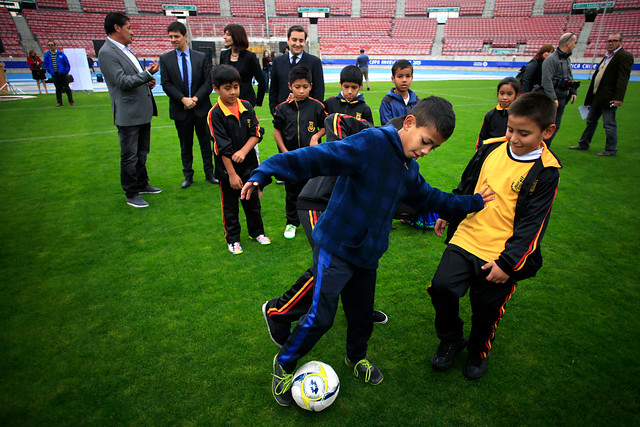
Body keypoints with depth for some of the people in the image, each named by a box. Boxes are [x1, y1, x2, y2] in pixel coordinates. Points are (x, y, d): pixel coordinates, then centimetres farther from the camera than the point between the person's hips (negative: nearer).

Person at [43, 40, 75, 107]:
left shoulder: (61, 54, -2)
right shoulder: (47, 55, 4)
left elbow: (66, 63, 2)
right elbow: (45, 64, 12)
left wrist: (66, 71, -2)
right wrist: (49, 71, 3)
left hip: (62, 73, -2)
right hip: (54, 74, 2)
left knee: (67, 87, 0)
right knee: (58, 89, 6)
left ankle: (71, 101, 5)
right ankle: (59, 102, 11)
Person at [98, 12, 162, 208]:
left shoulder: (125, 50, 17)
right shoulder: (107, 53, -13)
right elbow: (123, 82, -20)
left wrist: (147, 81, 5)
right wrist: (147, 73, -24)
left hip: (142, 111, 9)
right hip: (128, 115, -9)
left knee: (142, 153, 19)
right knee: (129, 156, 0)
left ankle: (142, 184, 35)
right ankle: (131, 194, 11)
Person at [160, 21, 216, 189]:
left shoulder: (201, 57, 3)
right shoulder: (165, 58, 3)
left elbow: (208, 82, -1)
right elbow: (166, 84, -3)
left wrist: (195, 98, -14)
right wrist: (183, 99, -16)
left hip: (201, 107, 0)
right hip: (180, 110, 0)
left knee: (205, 142, 6)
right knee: (185, 145, 9)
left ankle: (209, 173, 18)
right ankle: (188, 176, 21)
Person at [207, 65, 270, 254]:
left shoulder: (246, 107, 0)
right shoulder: (215, 114, -14)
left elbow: (256, 133, -3)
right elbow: (223, 148, -16)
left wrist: (244, 150, -20)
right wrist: (232, 174, -16)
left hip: (249, 164, 4)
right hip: (227, 168, -4)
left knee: (252, 200, 17)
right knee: (230, 205, 10)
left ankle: (257, 232, 35)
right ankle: (232, 238, 27)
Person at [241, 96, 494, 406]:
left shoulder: (409, 169, 9)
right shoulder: (370, 143, -19)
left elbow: (428, 197, 27)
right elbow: (317, 157, -28)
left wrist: (471, 203, 32)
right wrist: (265, 172, -37)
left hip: (367, 256, 8)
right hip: (335, 249, -7)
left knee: (363, 316, 18)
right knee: (320, 317, -6)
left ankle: (356, 357, 50)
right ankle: (284, 364, 22)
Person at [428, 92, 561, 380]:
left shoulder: (545, 172, -8)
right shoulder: (491, 148, 2)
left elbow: (532, 226, -10)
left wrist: (507, 262, -15)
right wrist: (447, 214, 21)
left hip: (502, 254, -3)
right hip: (465, 238, 3)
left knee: (486, 310, 8)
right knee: (441, 287, -9)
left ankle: (478, 351, 42)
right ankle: (450, 340, 21)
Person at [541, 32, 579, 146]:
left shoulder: (567, 59, 15)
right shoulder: (551, 59, -14)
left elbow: (570, 77, 24)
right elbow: (547, 80, -20)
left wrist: (573, 92, 14)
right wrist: (553, 98, -24)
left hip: (562, 98, 9)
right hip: (552, 99, -9)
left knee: (556, 126, 10)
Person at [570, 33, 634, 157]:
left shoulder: (625, 56, -10)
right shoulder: (607, 56, 16)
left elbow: (623, 79, -18)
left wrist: (618, 98, -25)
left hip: (609, 98, -9)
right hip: (597, 96, 9)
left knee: (609, 125, -2)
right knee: (591, 121, 17)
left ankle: (611, 150, 8)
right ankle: (583, 144, 30)